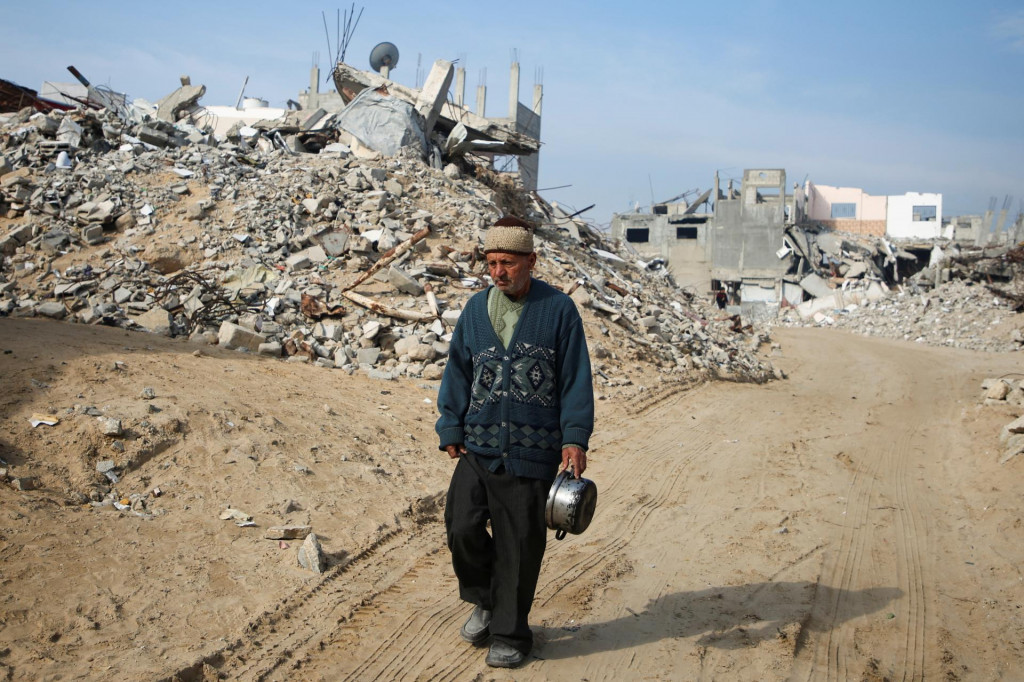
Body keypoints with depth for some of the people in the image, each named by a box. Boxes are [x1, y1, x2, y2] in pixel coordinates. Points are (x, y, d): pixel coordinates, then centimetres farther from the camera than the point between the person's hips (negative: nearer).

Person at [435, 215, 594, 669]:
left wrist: (575, 437, -9)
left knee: (519, 545, 4)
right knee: (462, 527, -6)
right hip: (478, 446, 3)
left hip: (532, 451, -3)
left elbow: (576, 378, -2)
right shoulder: (475, 309, 8)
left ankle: (510, 635, 23)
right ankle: (485, 601, 24)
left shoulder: (558, 309, -2)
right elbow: (458, 373, 12)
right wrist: (451, 430, 6)